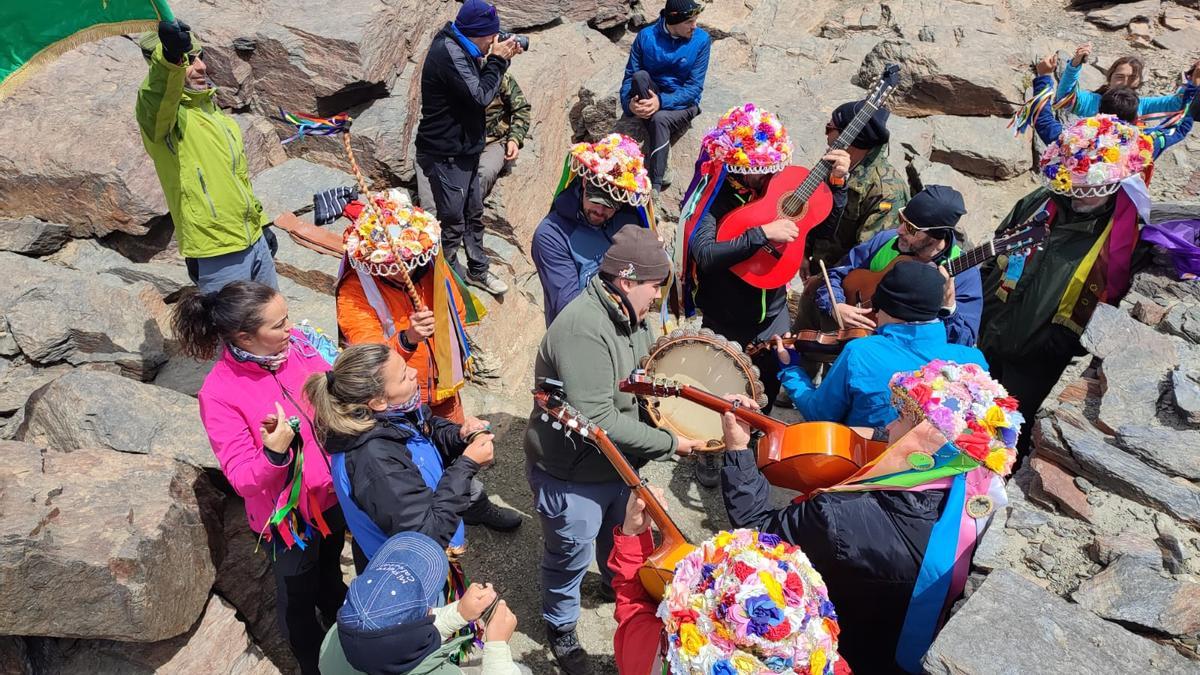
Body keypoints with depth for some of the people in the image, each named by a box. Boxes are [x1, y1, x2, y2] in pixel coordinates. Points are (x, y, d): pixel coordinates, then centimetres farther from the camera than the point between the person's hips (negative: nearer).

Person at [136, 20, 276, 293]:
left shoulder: (216, 113, 13)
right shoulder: (159, 114, -11)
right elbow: (155, 95, -37)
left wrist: (262, 222, 23)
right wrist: (171, 58, -56)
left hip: (256, 242, 8)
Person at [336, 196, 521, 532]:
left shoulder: (429, 262, -13)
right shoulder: (354, 292, -27)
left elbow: (456, 309, 7)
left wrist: (456, 358, 14)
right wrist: (407, 339, -52)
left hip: (442, 385, 5)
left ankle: (475, 504, 53)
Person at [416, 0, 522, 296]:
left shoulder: (462, 49, 9)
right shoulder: (448, 52, -22)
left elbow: (479, 85, 14)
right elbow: (480, 96, -24)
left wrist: (498, 59, 1)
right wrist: (498, 60, -14)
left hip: (464, 150, 10)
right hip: (446, 156, -10)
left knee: (474, 214, 18)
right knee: (453, 222, 1)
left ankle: (478, 271, 32)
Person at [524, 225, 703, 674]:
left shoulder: (630, 315, -4)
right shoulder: (582, 329, -34)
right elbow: (598, 422, -36)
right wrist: (669, 443, -27)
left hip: (619, 463, 8)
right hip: (572, 477, -8)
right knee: (571, 557, 17)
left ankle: (617, 583, 63)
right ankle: (561, 627, 46)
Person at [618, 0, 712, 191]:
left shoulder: (701, 39, -10)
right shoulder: (646, 36, -6)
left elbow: (694, 87, -14)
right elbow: (630, 75, -5)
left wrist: (662, 102, -28)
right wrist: (629, 103, -26)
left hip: (682, 104, -2)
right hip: (648, 99, 2)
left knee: (660, 118, -36)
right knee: (640, 76, -30)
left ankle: (655, 188, -36)